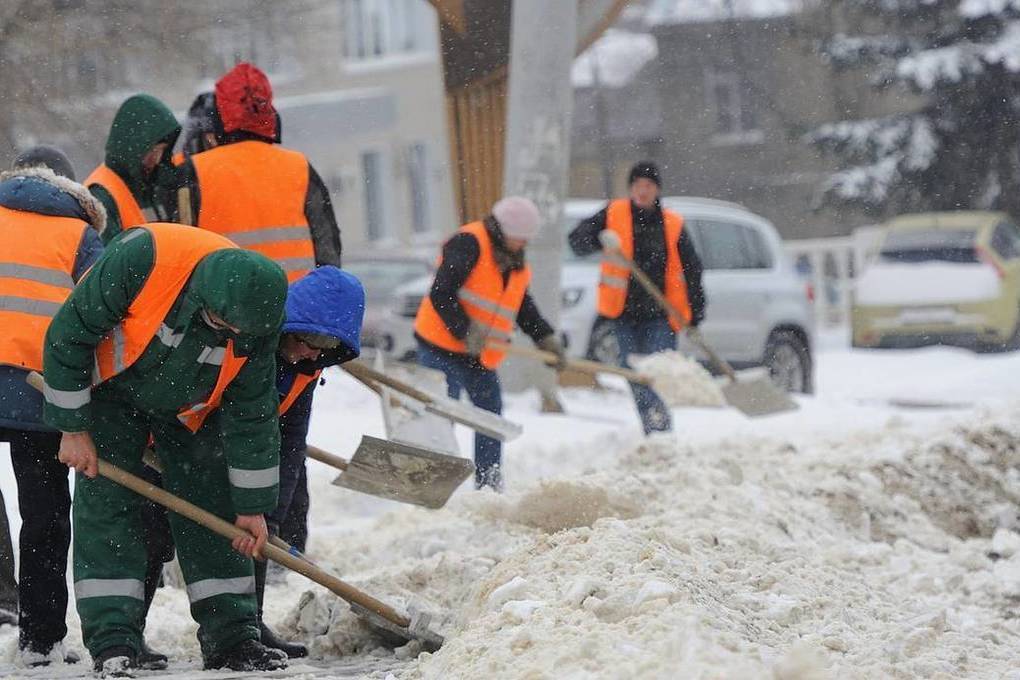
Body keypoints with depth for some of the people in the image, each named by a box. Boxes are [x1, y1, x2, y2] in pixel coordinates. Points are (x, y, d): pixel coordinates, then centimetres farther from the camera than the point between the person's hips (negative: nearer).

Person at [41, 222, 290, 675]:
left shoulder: (257, 319, -25)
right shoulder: (142, 259, -39)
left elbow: (251, 415, -12)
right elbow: (69, 335, -26)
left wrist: (252, 506, -7)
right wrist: (72, 429, -20)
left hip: (189, 409, 3)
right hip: (111, 388, -3)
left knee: (213, 509, -2)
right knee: (105, 504, -10)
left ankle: (231, 636, 4)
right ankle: (112, 643, -9)